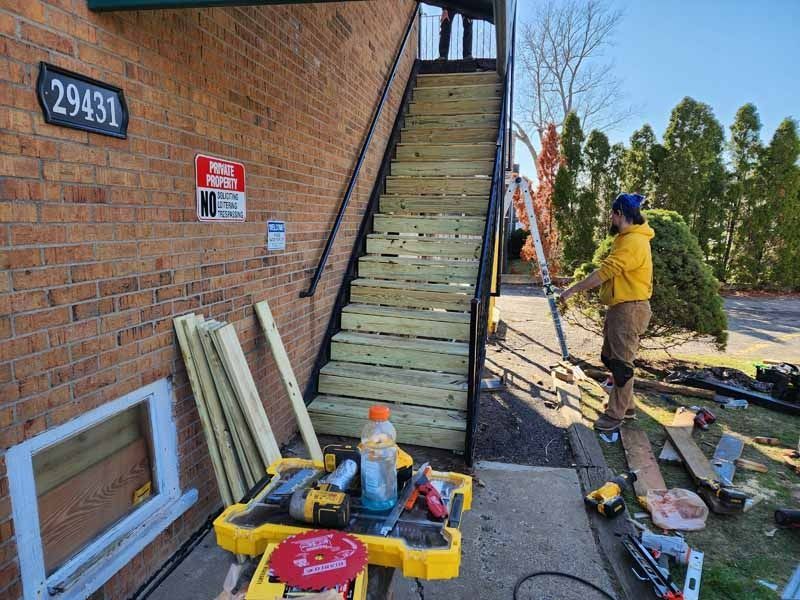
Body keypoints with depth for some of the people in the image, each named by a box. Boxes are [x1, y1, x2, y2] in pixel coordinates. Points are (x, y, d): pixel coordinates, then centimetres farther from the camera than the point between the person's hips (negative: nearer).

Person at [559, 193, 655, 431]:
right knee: (611, 358, 17)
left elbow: (604, 272, -25)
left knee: (621, 363, -2)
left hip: (630, 309, -11)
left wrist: (572, 290, -21)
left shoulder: (633, 242, -20)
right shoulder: (626, 238, 14)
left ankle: (616, 414, 9)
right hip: (618, 307, 11)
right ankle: (626, 405, 30)